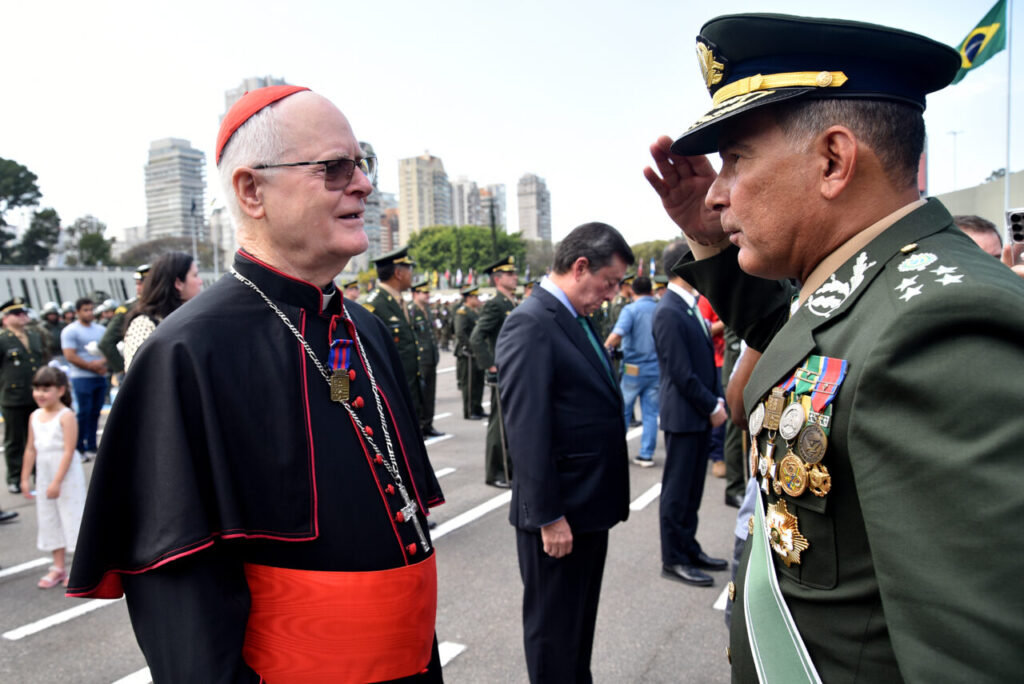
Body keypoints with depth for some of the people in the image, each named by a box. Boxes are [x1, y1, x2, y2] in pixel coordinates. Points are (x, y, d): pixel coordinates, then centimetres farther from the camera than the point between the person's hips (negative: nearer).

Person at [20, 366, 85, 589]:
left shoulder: (66, 416, -16)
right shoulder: (35, 416, 6)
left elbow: (68, 451, -19)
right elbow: (31, 449, 11)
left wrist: (57, 481, -21)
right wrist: (25, 477, 10)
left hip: (67, 477, -7)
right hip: (44, 477, 7)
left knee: (72, 518, 0)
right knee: (50, 521, 13)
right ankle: (58, 567, 26)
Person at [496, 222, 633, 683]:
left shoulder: (577, 318, 9)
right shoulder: (531, 323, -19)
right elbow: (527, 430, -23)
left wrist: (608, 500, 13)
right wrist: (548, 516, -20)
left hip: (589, 505, 9)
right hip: (559, 513, -9)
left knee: (580, 622, 24)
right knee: (553, 628, 10)